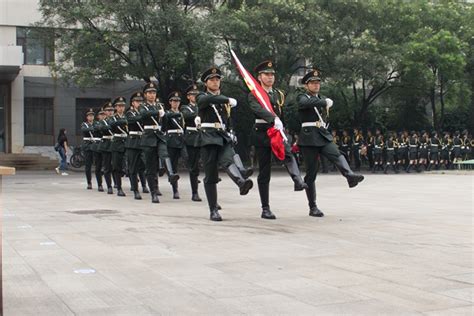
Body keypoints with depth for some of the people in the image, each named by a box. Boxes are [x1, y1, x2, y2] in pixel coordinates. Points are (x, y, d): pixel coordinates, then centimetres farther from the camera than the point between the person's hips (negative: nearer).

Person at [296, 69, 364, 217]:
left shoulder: (322, 98, 21)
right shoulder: (302, 96, 1)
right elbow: (305, 103, -23)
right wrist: (325, 102, -22)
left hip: (324, 135, 5)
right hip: (309, 138, -5)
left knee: (337, 155, -26)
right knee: (311, 173, -3)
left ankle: (350, 176, -52)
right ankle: (313, 207, 2)